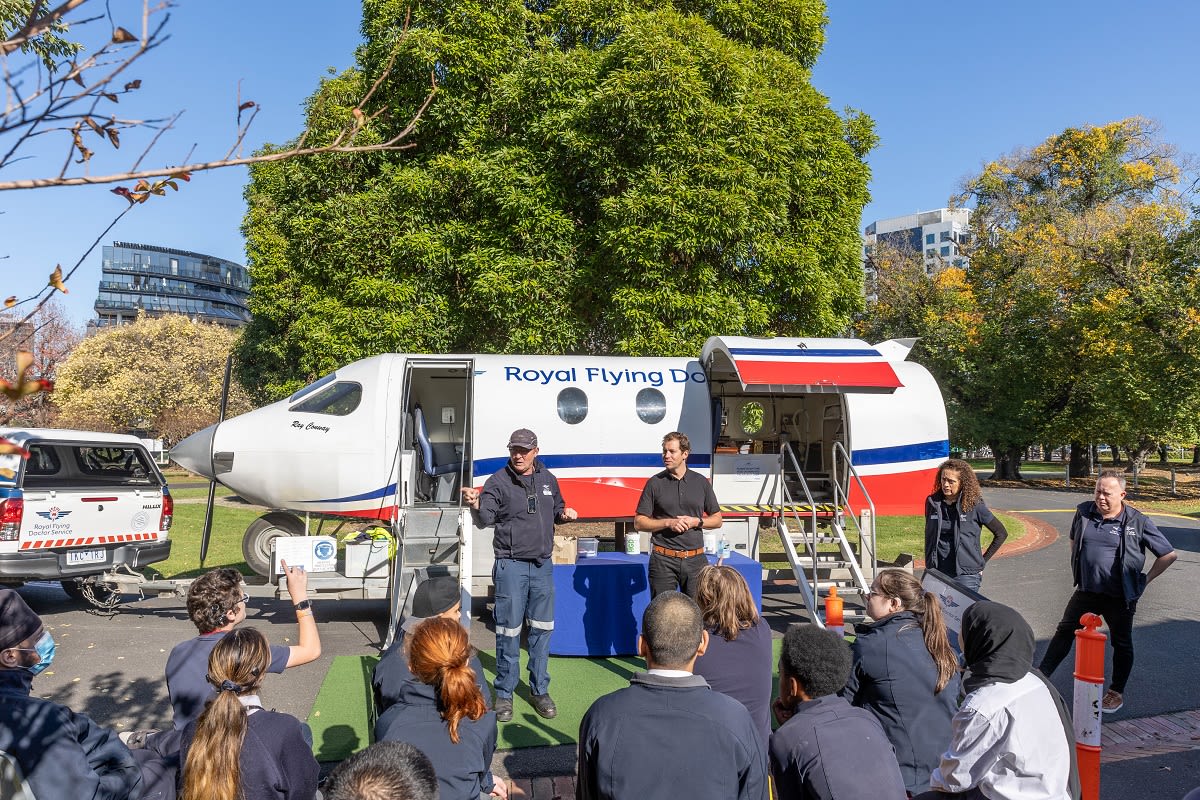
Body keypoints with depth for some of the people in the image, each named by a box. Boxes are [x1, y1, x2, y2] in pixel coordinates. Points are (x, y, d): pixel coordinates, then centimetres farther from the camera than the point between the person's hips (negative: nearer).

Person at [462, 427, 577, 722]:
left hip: (543, 565, 4)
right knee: (509, 631, 0)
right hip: (511, 565, -4)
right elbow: (486, 518, -19)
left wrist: (564, 514, -1)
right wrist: (476, 504, -40)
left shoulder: (548, 480, 7)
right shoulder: (499, 481, -7)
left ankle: (540, 690, 26)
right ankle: (504, 694, 15)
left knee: (542, 629, 12)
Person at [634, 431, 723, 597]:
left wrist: (697, 521, -6)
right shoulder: (655, 483, 2)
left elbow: (717, 520, 13)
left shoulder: (701, 482, 8)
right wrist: (668, 523, -11)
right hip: (663, 560, -1)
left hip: (695, 559, 1)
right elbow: (639, 522, 1)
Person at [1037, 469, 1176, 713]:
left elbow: (1168, 555, -5)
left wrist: (1145, 580, -4)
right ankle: (1041, 675, 16)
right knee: (1065, 632, 8)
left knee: (1122, 643, 13)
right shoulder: (1084, 512, -2)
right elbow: (1074, 541, 18)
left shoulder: (1137, 522, -13)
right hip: (1086, 591, 3)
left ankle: (1117, 692, 29)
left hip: (1120, 597, -3)